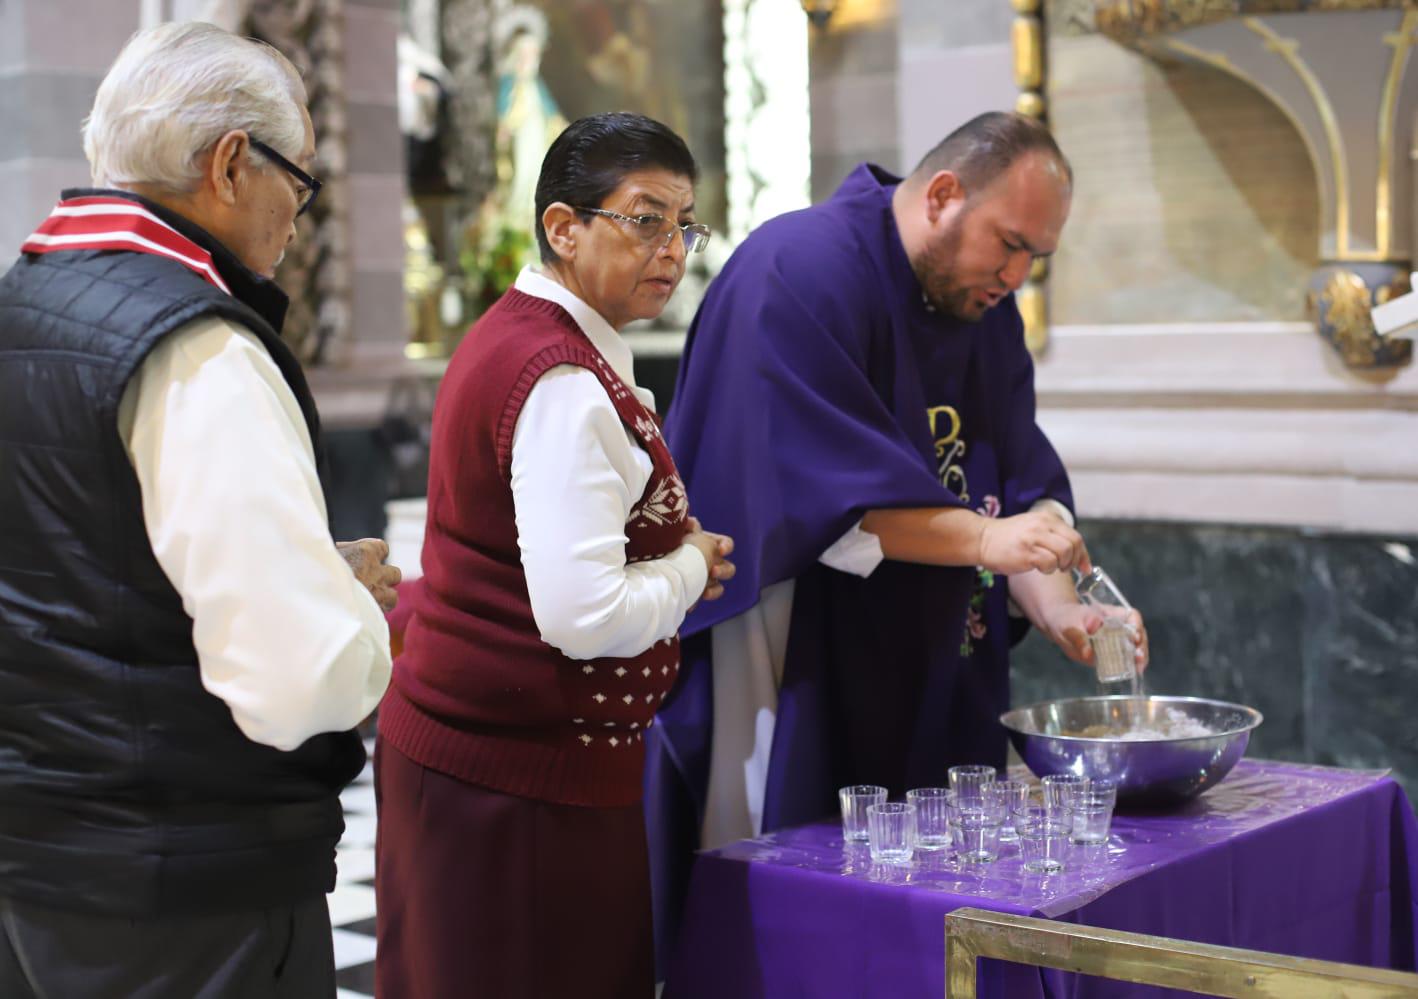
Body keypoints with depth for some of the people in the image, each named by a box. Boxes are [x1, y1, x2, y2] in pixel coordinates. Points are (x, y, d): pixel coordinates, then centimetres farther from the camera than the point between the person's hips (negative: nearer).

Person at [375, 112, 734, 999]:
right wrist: (692, 565, -10)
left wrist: (677, 550, 11)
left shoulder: (512, 336, 12)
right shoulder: (567, 385, -20)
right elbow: (586, 617, -28)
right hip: (521, 779, -10)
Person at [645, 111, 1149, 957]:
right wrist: (983, 538, -33)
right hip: (782, 665, -7)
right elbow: (826, 487, -26)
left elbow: (1019, 480, 2)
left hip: (922, 679, 7)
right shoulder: (800, 273, -17)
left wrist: (1058, 610, -14)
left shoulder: (985, 308, 7)